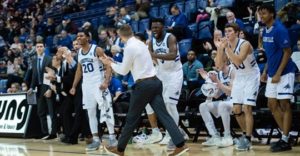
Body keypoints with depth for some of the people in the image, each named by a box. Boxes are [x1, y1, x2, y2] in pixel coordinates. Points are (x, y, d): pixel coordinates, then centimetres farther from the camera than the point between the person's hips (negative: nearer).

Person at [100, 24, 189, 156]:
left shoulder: (129, 47, -12)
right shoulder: (140, 43, 14)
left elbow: (123, 71, -4)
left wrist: (110, 63, 12)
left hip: (143, 85, -8)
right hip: (154, 81, 8)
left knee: (131, 119, 5)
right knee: (163, 114, 2)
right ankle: (180, 145, -7)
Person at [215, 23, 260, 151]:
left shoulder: (245, 44, -22)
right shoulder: (225, 46, -3)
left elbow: (238, 61, -37)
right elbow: (218, 66, -8)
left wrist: (227, 48, -37)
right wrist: (220, 49, -18)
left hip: (251, 77, -7)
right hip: (239, 77, 7)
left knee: (246, 108, -14)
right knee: (236, 109, 6)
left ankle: (248, 139, -8)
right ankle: (245, 134, 25)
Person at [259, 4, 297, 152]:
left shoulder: (280, 30, -16)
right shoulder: (265, 31, 9)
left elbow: (287, 52, -16)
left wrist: (278, 74, -19)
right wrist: (265, 71, 13)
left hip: (284, 73, -9)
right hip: (272, 74, 9)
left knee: (284, 105, -4)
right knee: (272, 104, 9)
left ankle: (285, 141, 2)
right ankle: (285, 135, 20)